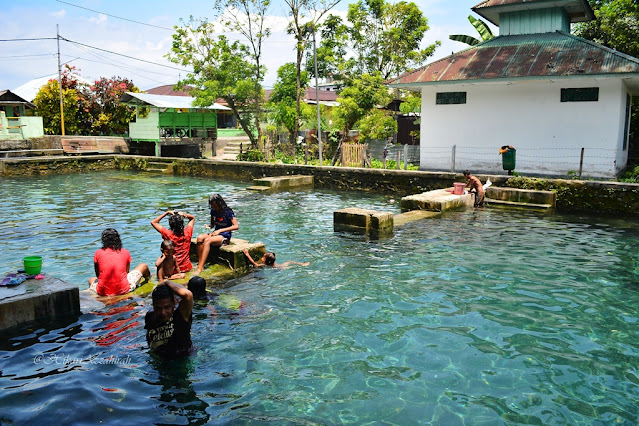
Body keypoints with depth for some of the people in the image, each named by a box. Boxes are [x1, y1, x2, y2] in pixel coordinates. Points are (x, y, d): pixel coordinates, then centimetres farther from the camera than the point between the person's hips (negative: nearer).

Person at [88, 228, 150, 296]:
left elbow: (97, 275, 14)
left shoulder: (98, 253, 4)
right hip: (123, 290, -1)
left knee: (91, 279, 39)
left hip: (103, 292, 2)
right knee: (144, 266, 22)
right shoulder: (125, 252, 4)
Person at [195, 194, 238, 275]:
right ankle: (199, 264, -23)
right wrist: (208, 226, -5)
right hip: (215, 233, 6)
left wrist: (220, 230, -21)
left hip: (225, 237, -6)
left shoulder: (227, 211, -11)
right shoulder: (213, 211, 8)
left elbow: (236, 226, -17)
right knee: (200, 238, -25)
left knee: (207, 240, -34)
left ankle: (200, 268, -34)